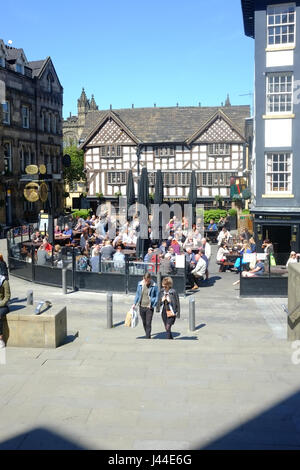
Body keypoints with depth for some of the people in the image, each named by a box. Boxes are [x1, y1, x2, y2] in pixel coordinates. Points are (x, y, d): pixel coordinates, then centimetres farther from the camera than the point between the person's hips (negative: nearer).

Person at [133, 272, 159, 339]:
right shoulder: (140, 284, 1)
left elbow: (157, 296, -2)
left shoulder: (154, 286, -9)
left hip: (149, 308, -4)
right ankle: (148, 335, 30)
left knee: (148, 324, -7)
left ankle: (148, 338, -2)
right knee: (144, 323, 13)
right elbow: (137, 294, 12)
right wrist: (135, 303, 6)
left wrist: (153, 305, -9)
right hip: (141, 307, 4)